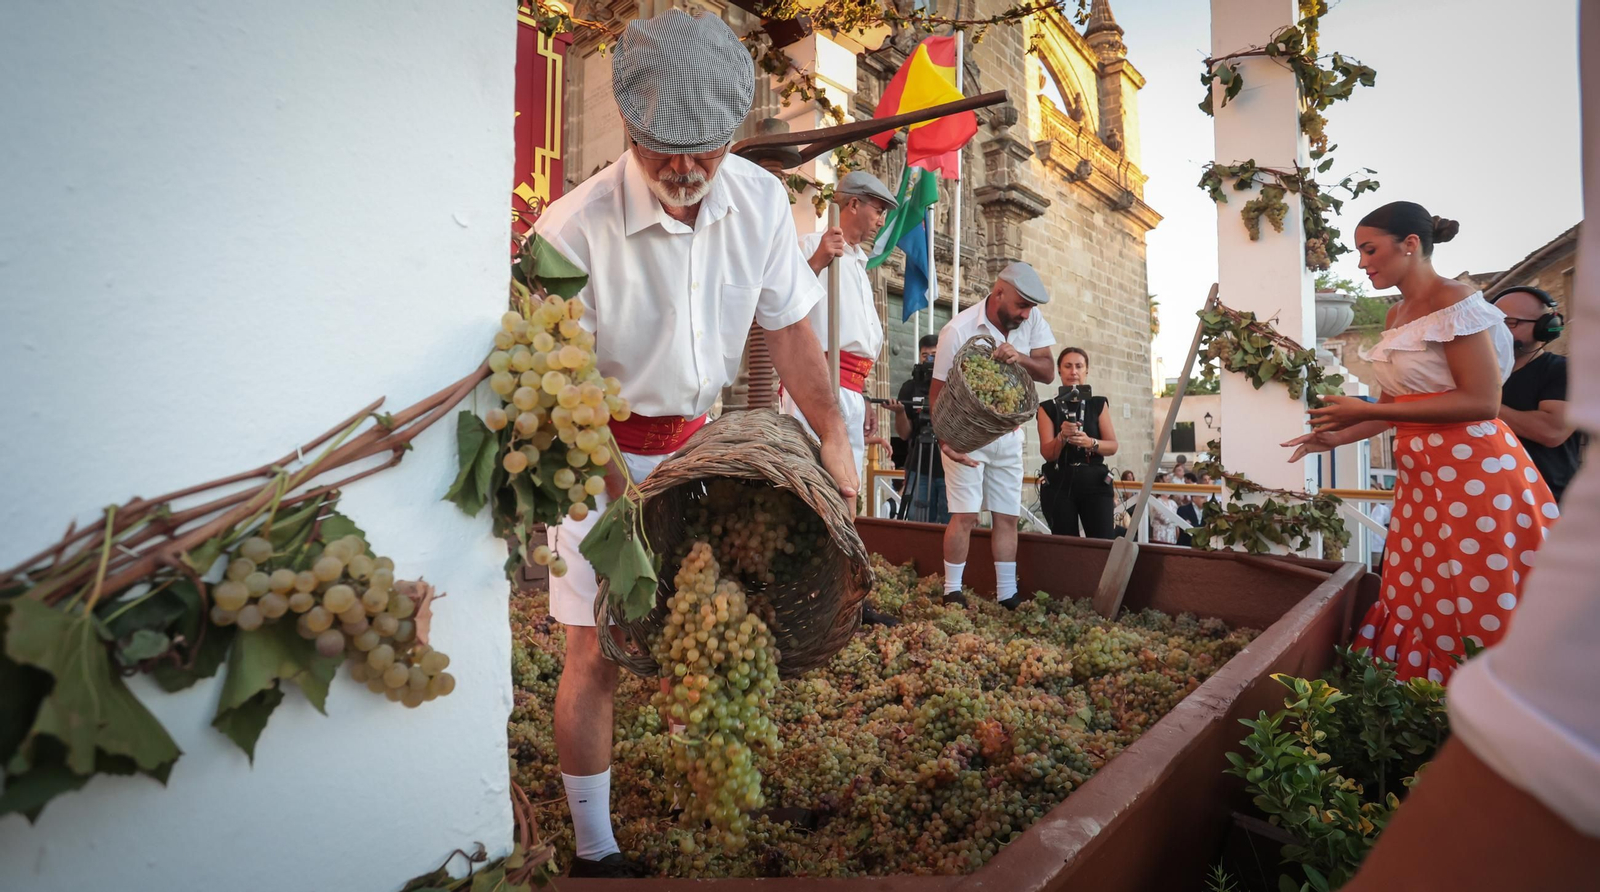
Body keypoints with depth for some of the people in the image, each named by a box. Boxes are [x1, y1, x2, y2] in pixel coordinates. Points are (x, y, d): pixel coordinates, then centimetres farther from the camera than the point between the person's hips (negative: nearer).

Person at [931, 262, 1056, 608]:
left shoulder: (1032, 320, -5)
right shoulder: (958, 330, -19)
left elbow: (1047, 372, -6)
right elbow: (938, 390, -17)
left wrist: (1021, 358, -27)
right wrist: (944, 438, -29)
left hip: (1008, 434, 5)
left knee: (1008, 516, 7)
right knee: (965, 515, -9)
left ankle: (1007, 595, 16)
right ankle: (952, 593, 4)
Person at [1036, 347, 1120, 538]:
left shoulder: (1099, 404, 9)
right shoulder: (1048, 407, 4)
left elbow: (1113, 446, 3)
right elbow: (1047, 453, -3)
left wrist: (1090, 442, -17)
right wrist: (1062, 437, -22)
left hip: (1094, 481, 1)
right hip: (1059, 483, 0)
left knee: (1104, 542, -10)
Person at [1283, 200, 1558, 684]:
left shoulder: (1455, 301, -9)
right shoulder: (1397, 316, 15)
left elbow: (1481, 402, -17)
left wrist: (1367, 411, -19)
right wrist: (1338, 437, 7)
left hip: (1472, 475, -8)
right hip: (1420, 476, 8)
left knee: (1478, 618, -2)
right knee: (1415, 607, 10)